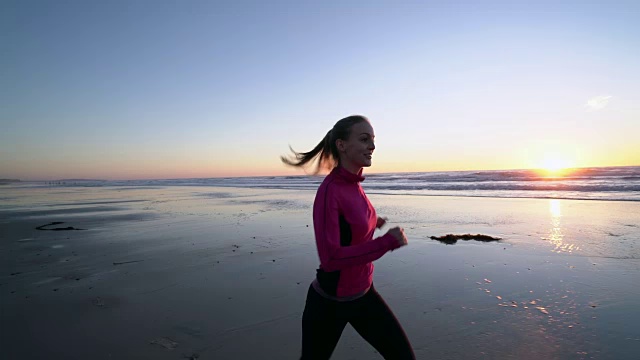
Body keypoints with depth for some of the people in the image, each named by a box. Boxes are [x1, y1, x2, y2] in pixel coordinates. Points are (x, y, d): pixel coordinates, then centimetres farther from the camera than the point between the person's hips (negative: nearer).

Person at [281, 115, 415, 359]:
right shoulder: (329, 191, -26)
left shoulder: (353, 185, -1)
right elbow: (330, 258, -32)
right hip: (329, 302, -7)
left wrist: (370, 223, 4)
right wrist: (387, 242, -27)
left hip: (363, 293, 7)